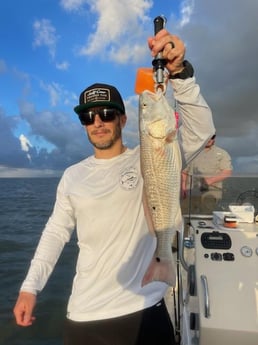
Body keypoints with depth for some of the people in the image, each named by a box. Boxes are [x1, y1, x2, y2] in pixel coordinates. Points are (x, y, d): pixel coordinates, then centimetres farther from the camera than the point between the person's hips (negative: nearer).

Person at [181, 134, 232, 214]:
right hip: (192, 192, 2)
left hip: (211, 191, -2)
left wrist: (211, 180, -15)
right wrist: (183, 188, 4)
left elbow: (227, 172, -1)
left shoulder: (222, 153, 9)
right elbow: (184, 172, 16)